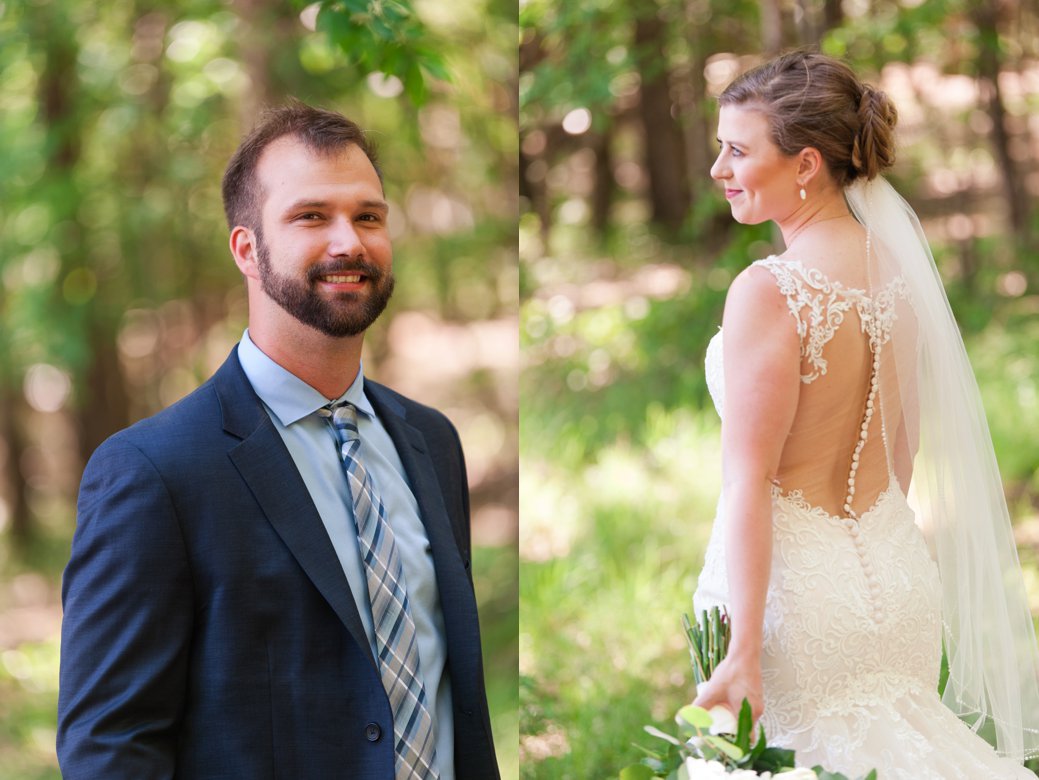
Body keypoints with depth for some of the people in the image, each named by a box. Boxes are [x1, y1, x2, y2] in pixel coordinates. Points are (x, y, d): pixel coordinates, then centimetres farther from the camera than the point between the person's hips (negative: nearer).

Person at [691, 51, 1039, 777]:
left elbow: (750, 483, -19)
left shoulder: (770, 292, -18)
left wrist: (744, 652, -18)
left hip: (794, 582, -7)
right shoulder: (896, 265, 4)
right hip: (898, 574, 7)